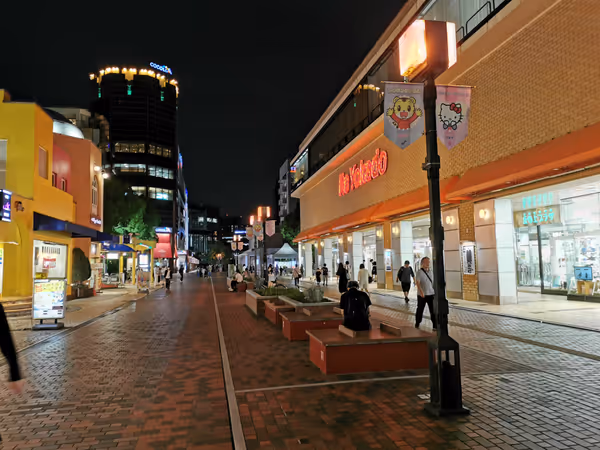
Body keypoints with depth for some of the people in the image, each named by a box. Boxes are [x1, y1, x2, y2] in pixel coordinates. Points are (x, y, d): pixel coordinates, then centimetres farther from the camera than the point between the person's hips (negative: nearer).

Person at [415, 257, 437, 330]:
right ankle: (417, 323, 28)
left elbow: (432, 283, 16)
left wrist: (435, 291, 16)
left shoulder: (431, 272, 9)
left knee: (433, 310, -2)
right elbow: (418, 283, -19)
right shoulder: (419, 272, -10)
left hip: (431, 294, 4)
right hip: (422, 295, -4)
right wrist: (421, 292, -32)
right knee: (420, 310, 10)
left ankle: (435, 326, 2)